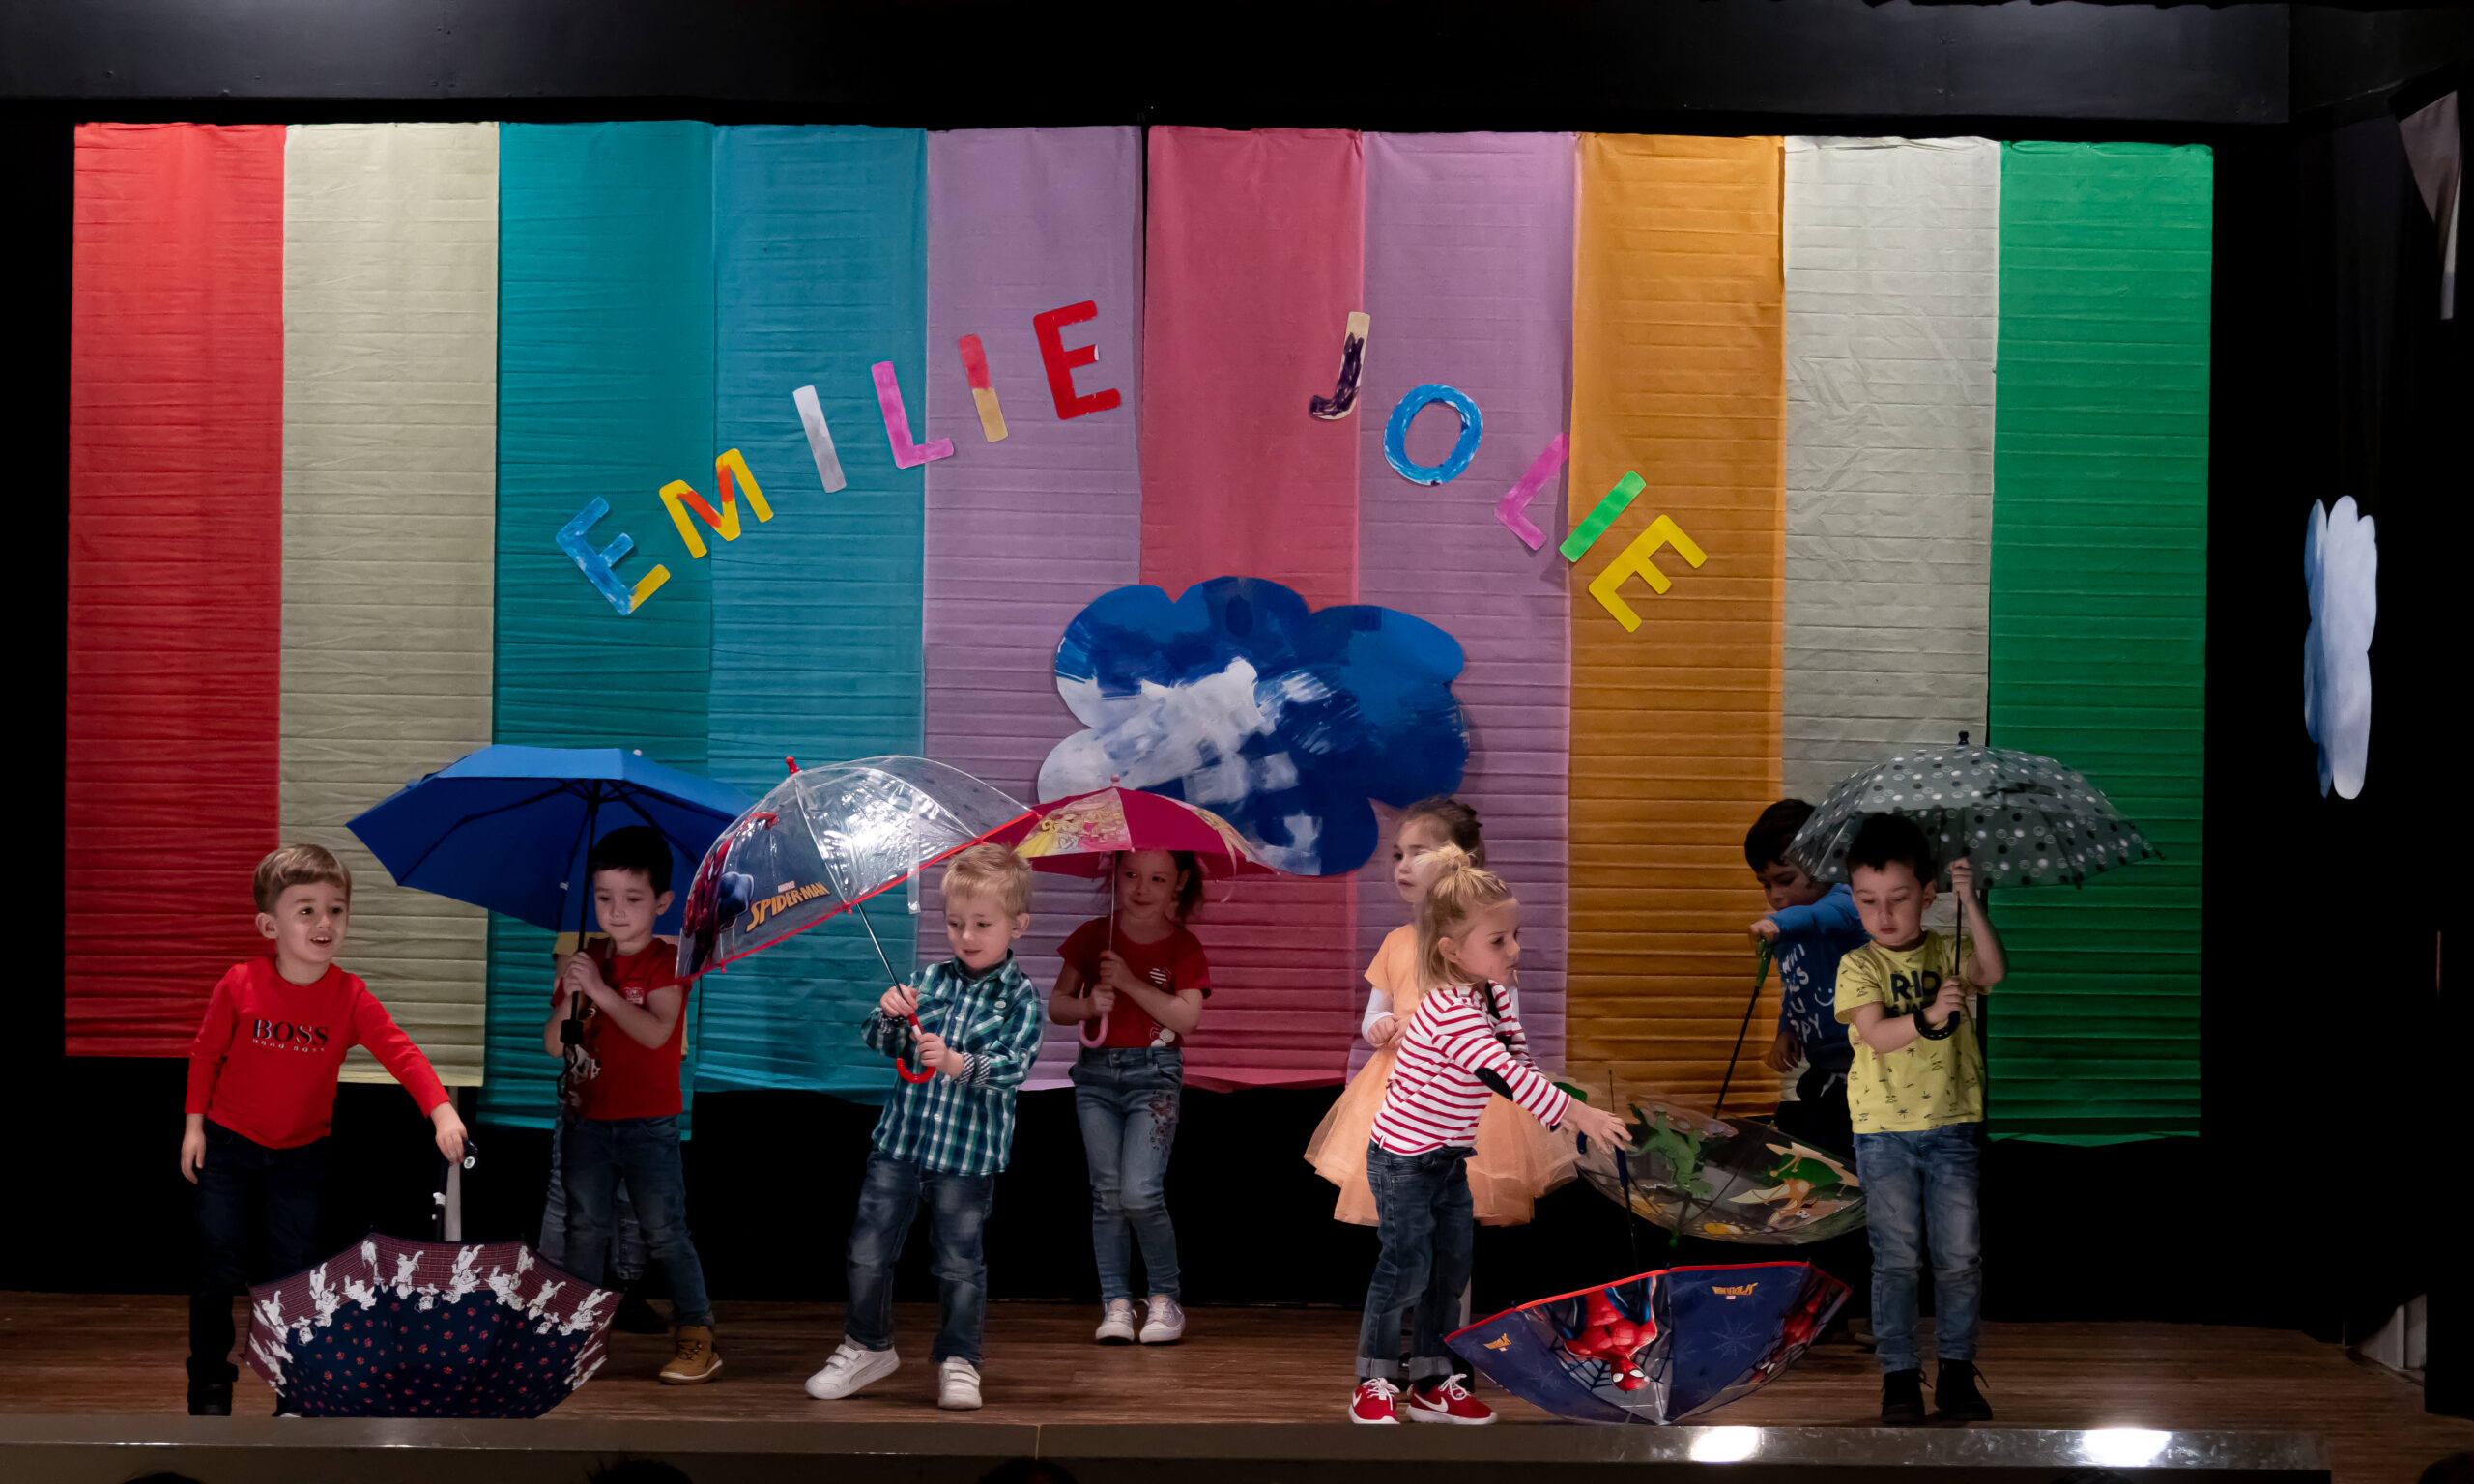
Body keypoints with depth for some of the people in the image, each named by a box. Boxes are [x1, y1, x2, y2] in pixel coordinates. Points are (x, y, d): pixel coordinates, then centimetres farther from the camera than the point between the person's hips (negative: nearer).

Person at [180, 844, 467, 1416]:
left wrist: (441, 1110, -39)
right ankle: (209, 1385, 20)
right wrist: (194, 1123, -1)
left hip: (301, 1153, 1)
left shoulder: (351, 998, -14)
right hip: (229, 1146, -1)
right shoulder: (239, 986, -15)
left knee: (294, 1270, 4)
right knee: (221, 1268, 1)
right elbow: (206, 1053, -2)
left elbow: (401, 1052, -24)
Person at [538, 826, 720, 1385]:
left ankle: (696, 1334, 1)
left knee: (665, 1233, -4)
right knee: (586, 1229, 11)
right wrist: (569, 996, -17)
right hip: (587, 1120, 4)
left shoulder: (667, 961, -6)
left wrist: (601, 990, -28)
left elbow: (655, 1031, -23)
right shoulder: (585, 959, 6)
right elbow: (554, 1044, 1)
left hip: (648, 1123, -4)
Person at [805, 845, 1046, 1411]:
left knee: (959, 1263, 4)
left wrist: (958, 1063, -31)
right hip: (899, 1139, 4)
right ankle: (867, 1346, 26)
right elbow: (878, 1043, 7)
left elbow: (1015, 1066, -16)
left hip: (967, 1156, -4)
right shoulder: (931, 980, 7)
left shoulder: (1021, 996, -4)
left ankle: (958, 1360, 18)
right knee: (868, 1250, 8)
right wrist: (889, 1014, -15)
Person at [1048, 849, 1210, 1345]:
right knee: (1106, 1193, -1)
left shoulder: (1183, 948, 1)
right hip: (1097, 1072, 3)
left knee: (1140, 1192, -14)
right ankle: (1116, 1304, 4)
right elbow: (1056, 1005, 8)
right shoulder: (1092, 936, 7)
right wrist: (1088, 1005, -13)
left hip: (1154, 1073, -3)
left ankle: (1165, 1301, 2)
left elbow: (1187, 1018, -12)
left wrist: (1130, 982, -17)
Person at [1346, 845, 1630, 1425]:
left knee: (1452, 1268, 11)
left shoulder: (1491, 997, 2)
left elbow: (1521, 1061, 11)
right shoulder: (1450, 1011, -29)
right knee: (1406, 1268, -3)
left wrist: (1567, 1104, -1)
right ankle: (1374, 1385, 9)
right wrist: (1578, 1114, -42)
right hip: (1404, 1161, -9)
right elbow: (1504, 1075, -38)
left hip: (1450, 1160, 9)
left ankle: (1432, 1383, 20)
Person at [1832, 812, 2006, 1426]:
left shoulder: (1947, 951, 5)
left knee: (1961, 1255, 3)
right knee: (1896, 1257, 0)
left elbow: (1993, 971, -14)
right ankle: (1899, 1376, 8)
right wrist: (1928, 1017, -33)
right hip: (1884, 1129, -2)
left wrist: (1970, 904, -20)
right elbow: (1875, 1034, -16)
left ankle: (1957, 1372, 13)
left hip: (1952, 1126, 2)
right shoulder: (1858, 966, -3)